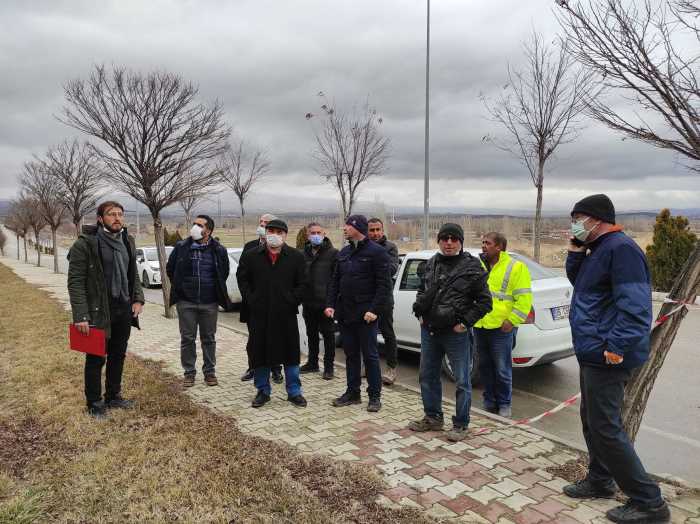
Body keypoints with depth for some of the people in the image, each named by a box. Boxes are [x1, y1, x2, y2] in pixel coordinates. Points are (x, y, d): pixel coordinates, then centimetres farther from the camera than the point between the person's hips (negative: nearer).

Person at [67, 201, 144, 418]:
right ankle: (94, 403, 22)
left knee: (118, 356, 17)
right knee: (96, 359, 6)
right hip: (99, 312, -6)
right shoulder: (85, 243, -12)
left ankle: (114, 396, 33)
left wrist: (138, 298, 3)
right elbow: (75, 281, -14)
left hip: (124, 310, 6)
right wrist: (81, 315, -20)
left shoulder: (127, 241, 9)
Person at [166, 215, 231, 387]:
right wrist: (180, 287, 12)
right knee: (187, 338, 6)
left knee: (209, 338, 10)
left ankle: (210, 371, 21)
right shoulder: (181, 247, -1)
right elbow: (170, 269, 12)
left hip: (210, 303, 0)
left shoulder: (219, 250, -2)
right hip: (186, 302, 0)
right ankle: (189, 372, 19)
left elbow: (224, 273, 13)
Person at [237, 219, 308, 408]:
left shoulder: (296, 257, 3)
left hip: (286, 314, 0)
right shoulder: (250, 256, 4)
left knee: (290, 353, 6)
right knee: (259, 353, 7)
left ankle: (294, 392, 19)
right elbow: (242, 280, 8)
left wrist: (292, 301, -5)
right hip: (259, 314, 1)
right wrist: (251, 300, -2)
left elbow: (302, 284, 5)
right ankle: (263, 391, 23)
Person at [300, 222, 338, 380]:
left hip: (325, 302, -5)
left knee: (328, 334, 4)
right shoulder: (303, 254, 8)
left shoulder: (333, 253, -8)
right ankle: (312, 362, 31)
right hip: (308, 302, 5)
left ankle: (328, 366, 15)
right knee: (311, 334, 17)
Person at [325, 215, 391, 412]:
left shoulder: (377, 252, -8)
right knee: (351, 355, 14)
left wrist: (374, 310, -18)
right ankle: (352, 392, 25)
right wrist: (330, 304, 4)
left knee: (370, 355, 2)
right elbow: (335, 281, 16)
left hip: (365, 314, -6)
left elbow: (384, 284, -12)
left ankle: (375, 396, 13)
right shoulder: (344, 253, 13)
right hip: (344, 313, 7)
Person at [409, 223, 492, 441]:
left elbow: (485, 301, -6)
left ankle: (460, 425, 19)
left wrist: (465, 323, -12)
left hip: (456, 334, -5)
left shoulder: (472, 267, -8)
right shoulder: (430, 265, 9)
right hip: (429, 331, 6)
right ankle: (433, 418, 32)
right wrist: (419, 313, 10)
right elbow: (421, 291, 24)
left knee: (462, 381, 3)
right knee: (427, 376, 15)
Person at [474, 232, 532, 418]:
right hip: (479, 326, 5)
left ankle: (504, 404, 19)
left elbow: (524, 298, -8)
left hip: (501, 328, -5)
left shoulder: (515, 267, -5)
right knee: (485, 366, 14)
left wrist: (512, 320, -13)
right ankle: (489, 401, 27)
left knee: (502, 370, 3)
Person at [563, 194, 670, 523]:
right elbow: (578, 281, 25)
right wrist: (576, 251, 10)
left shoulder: (620, 248, -18)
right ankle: (599, 482, 35)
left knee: (605, 429, -5)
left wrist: (617, 346, -29)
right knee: (592, 421, 19)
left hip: (606, 357, -10)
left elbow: (634, 304, -25)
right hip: (593, 355, 10)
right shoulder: (599, 249, 14)